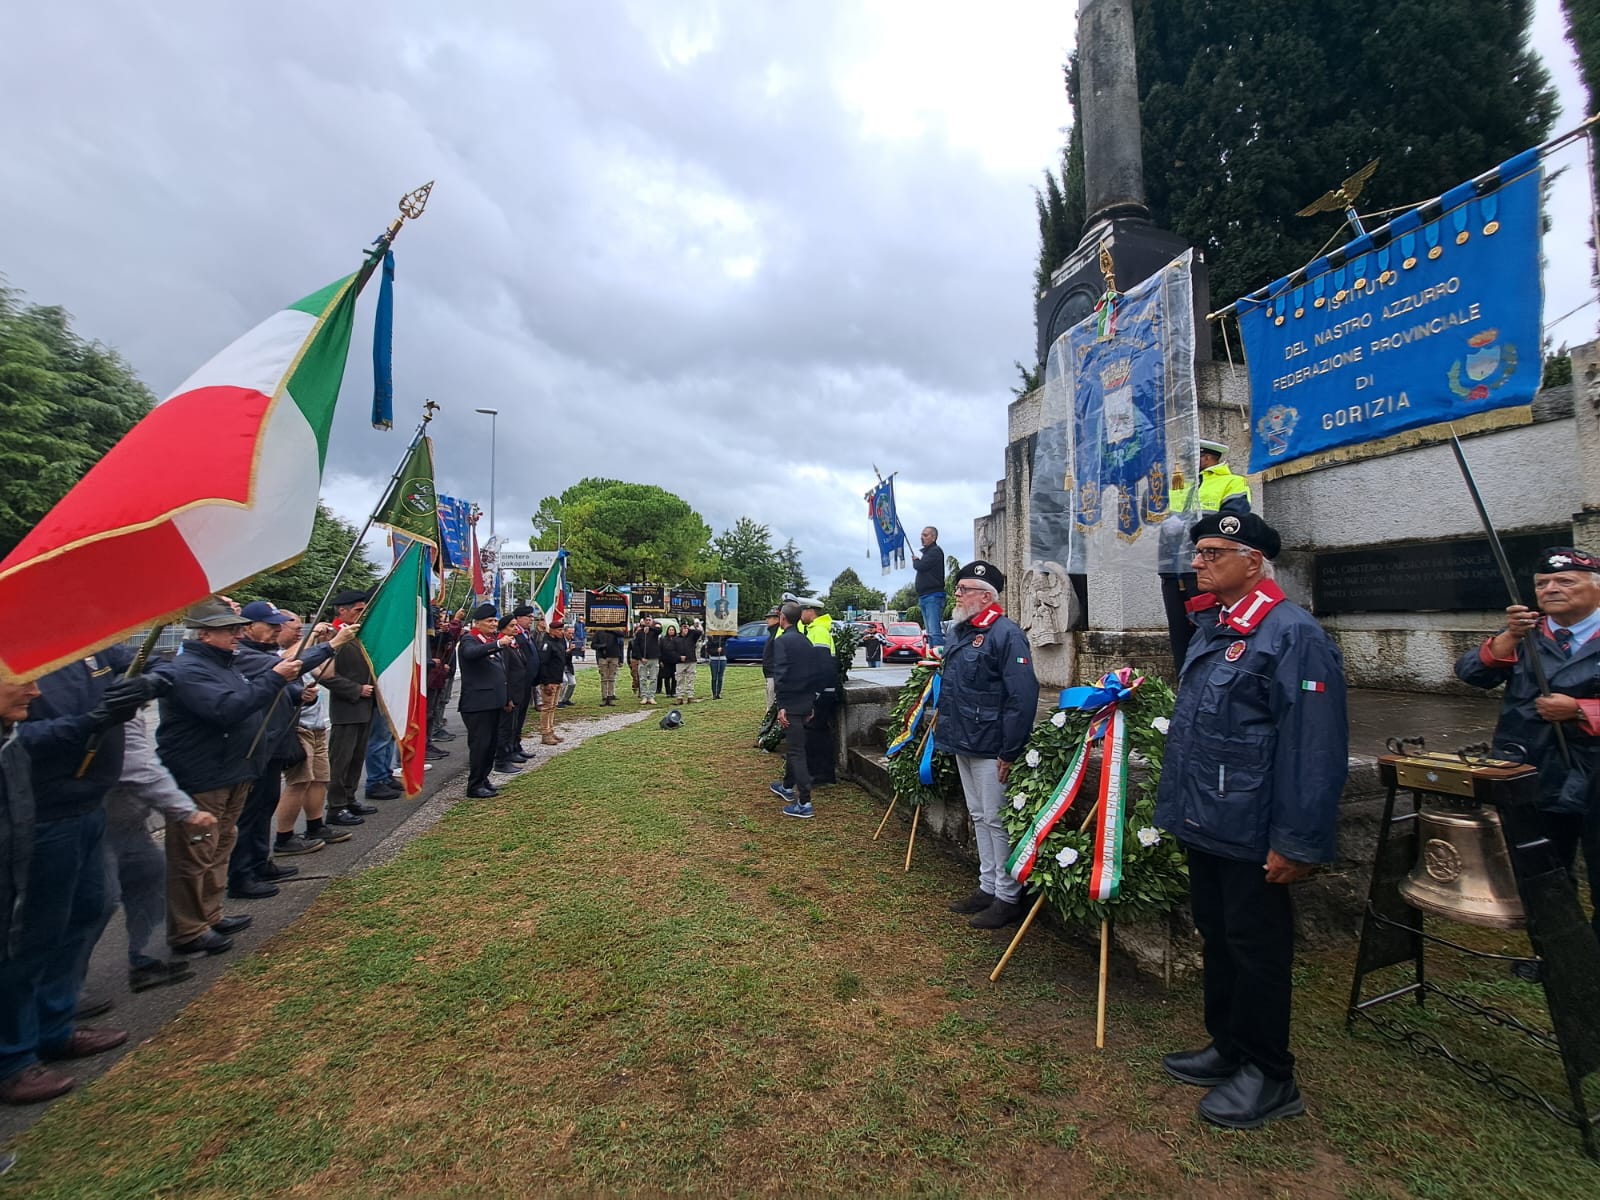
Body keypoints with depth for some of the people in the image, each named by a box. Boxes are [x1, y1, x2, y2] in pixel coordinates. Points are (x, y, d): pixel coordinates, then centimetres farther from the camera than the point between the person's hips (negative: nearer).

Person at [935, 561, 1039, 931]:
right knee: (979, 817, 18)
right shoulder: (958, 632, 11)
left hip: (990, 748, -9)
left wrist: (1010, 753, -22)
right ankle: (988, 887, 32)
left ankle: (1008, 897, 18)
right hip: (963, 745, 9)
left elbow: (1022, 697, -22)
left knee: (996, 820, 2)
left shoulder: (1006, 634, -18)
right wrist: (946, 734, 19)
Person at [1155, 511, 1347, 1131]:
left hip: (1252, 835, -9)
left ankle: (1268, 1077, 29)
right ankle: (1227, 1046, 39)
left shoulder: (1294, 634, -18)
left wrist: (1299, 843, -20)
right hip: (1204, 824, 9)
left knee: (1256, 950, 9)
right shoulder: (1209, 627, 10)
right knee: (1215, 938, 21)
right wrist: (1180, 806, 18)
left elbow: (1315, 747, -21)